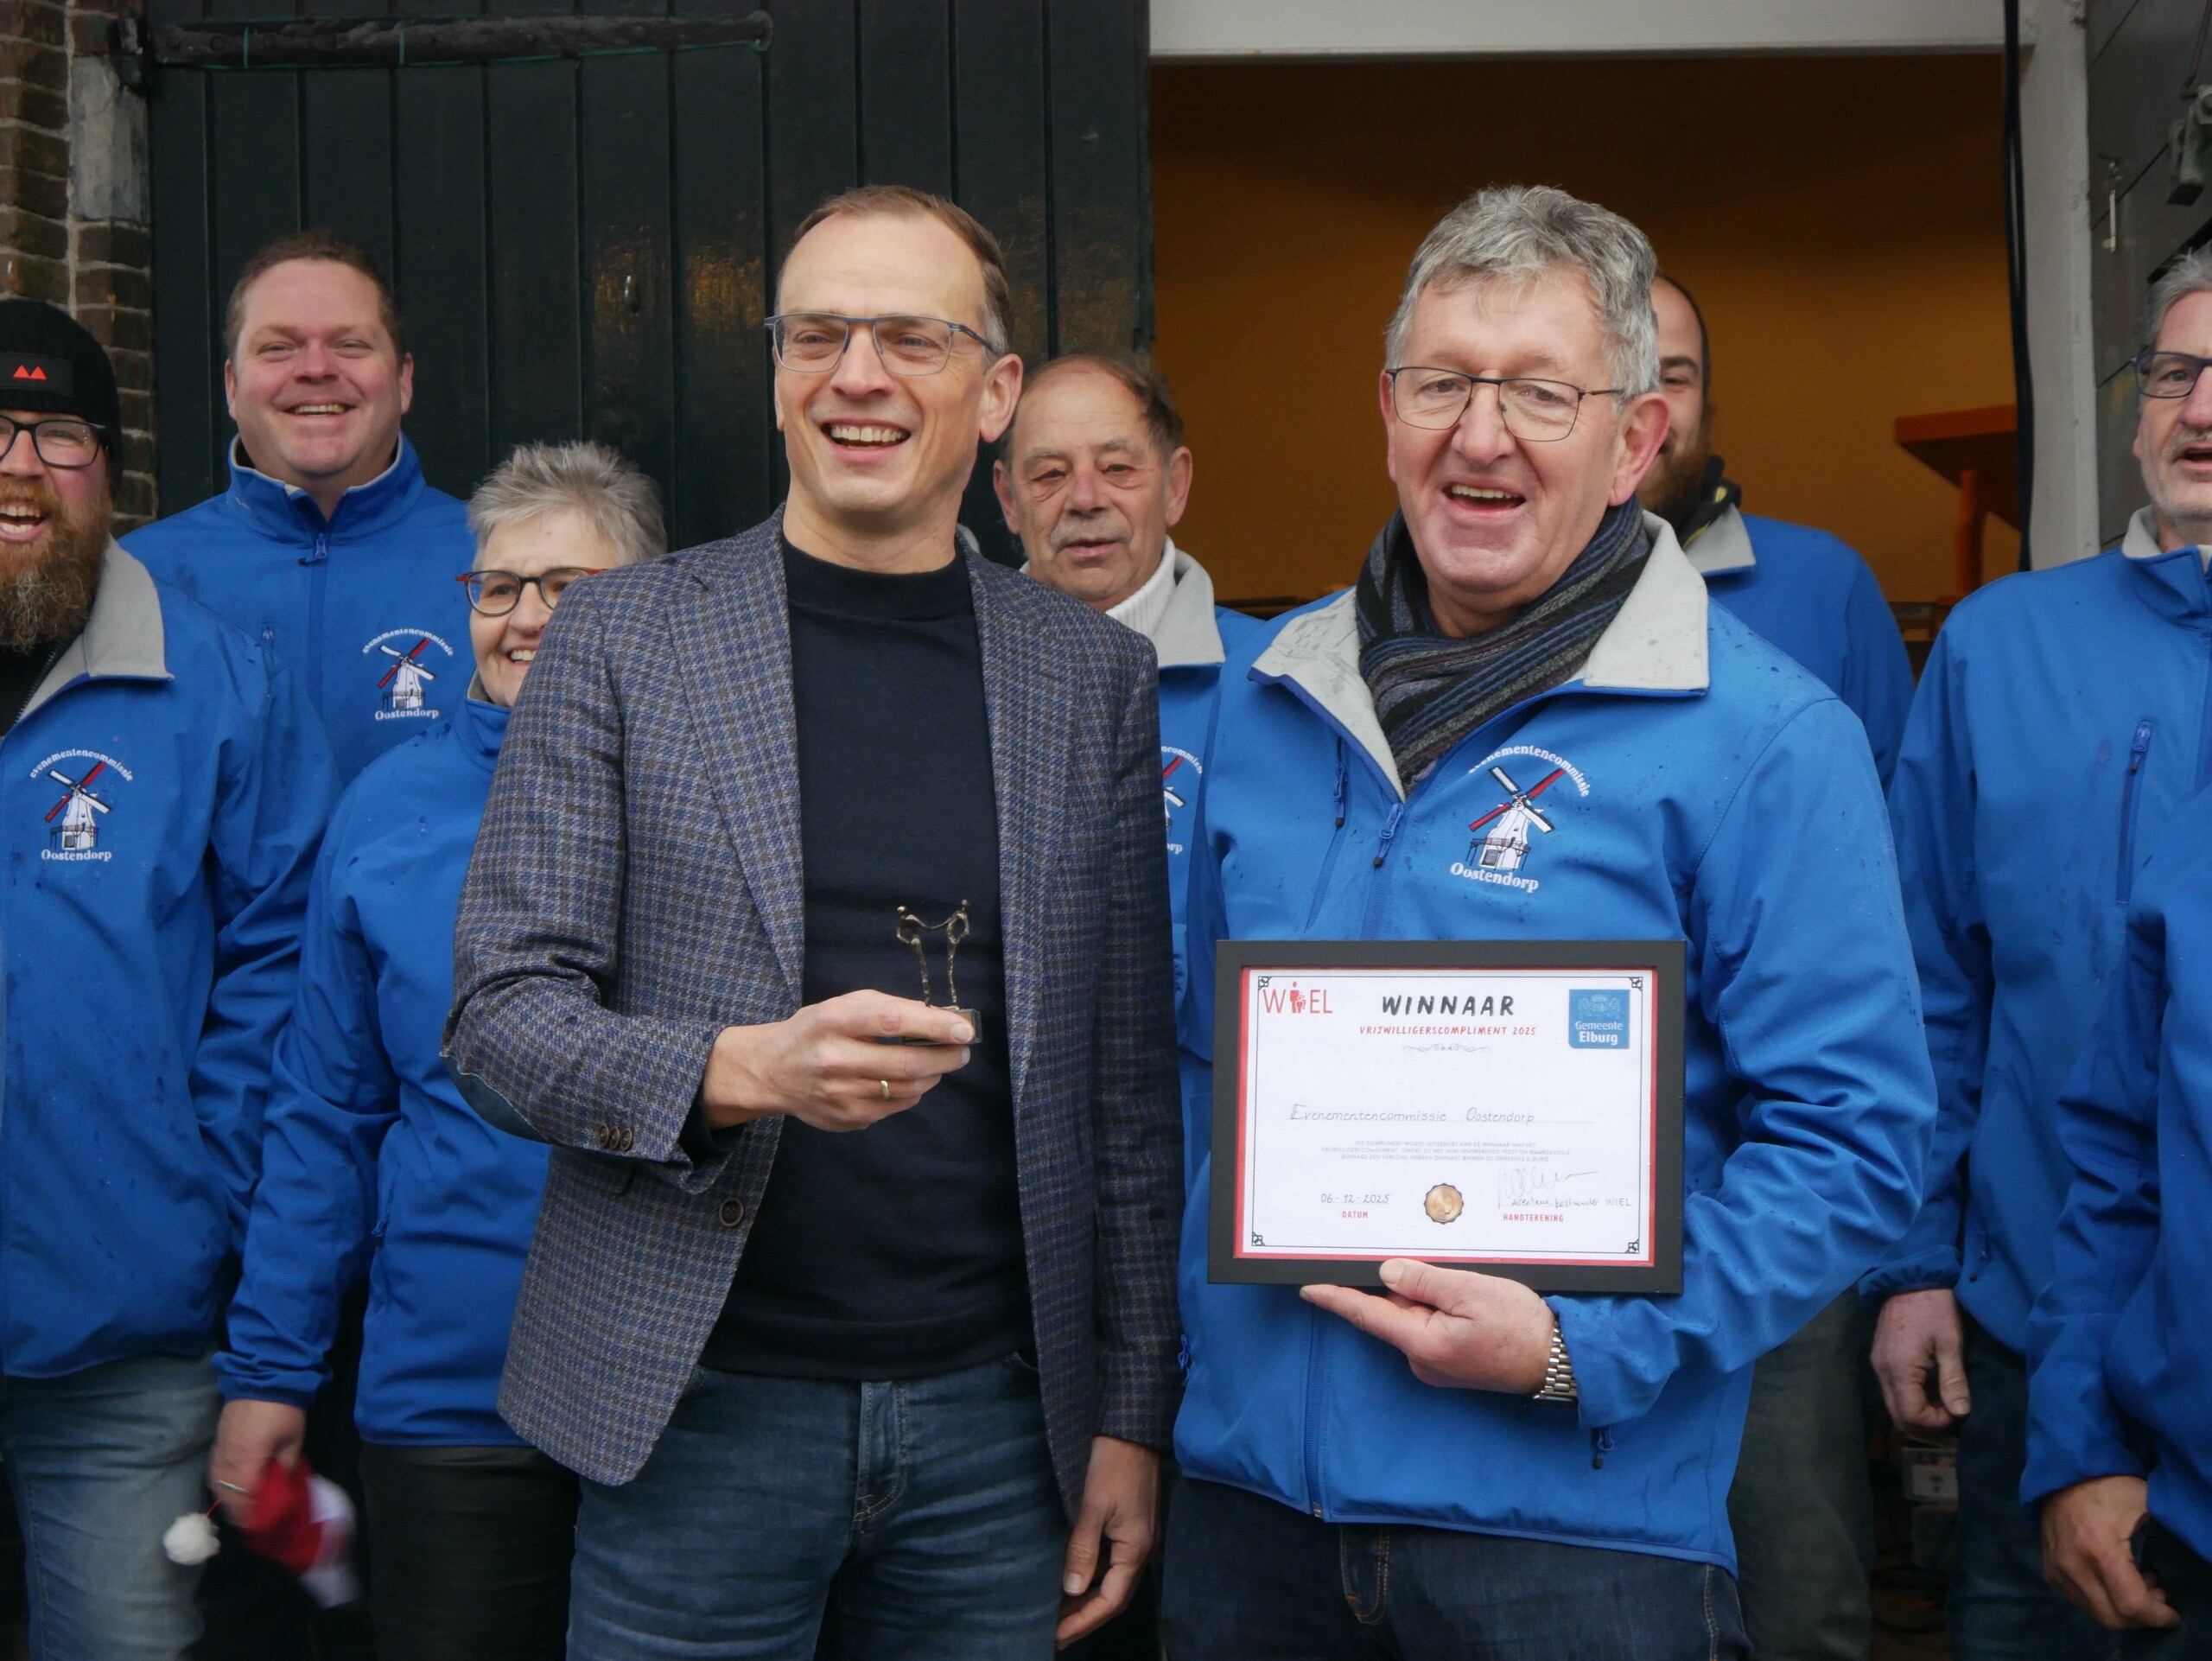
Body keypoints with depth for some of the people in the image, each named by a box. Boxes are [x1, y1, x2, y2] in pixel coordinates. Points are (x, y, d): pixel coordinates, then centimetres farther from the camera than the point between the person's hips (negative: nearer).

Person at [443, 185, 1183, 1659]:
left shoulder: (1095, 674, 5)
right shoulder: (622, 637, -1)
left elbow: (1127, 1078, 6)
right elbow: (499, 1018, -4)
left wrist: (1134, 1416, 4)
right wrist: (743, 1070, -22)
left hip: (994, 1418, 2)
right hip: (701, 1412, -1)